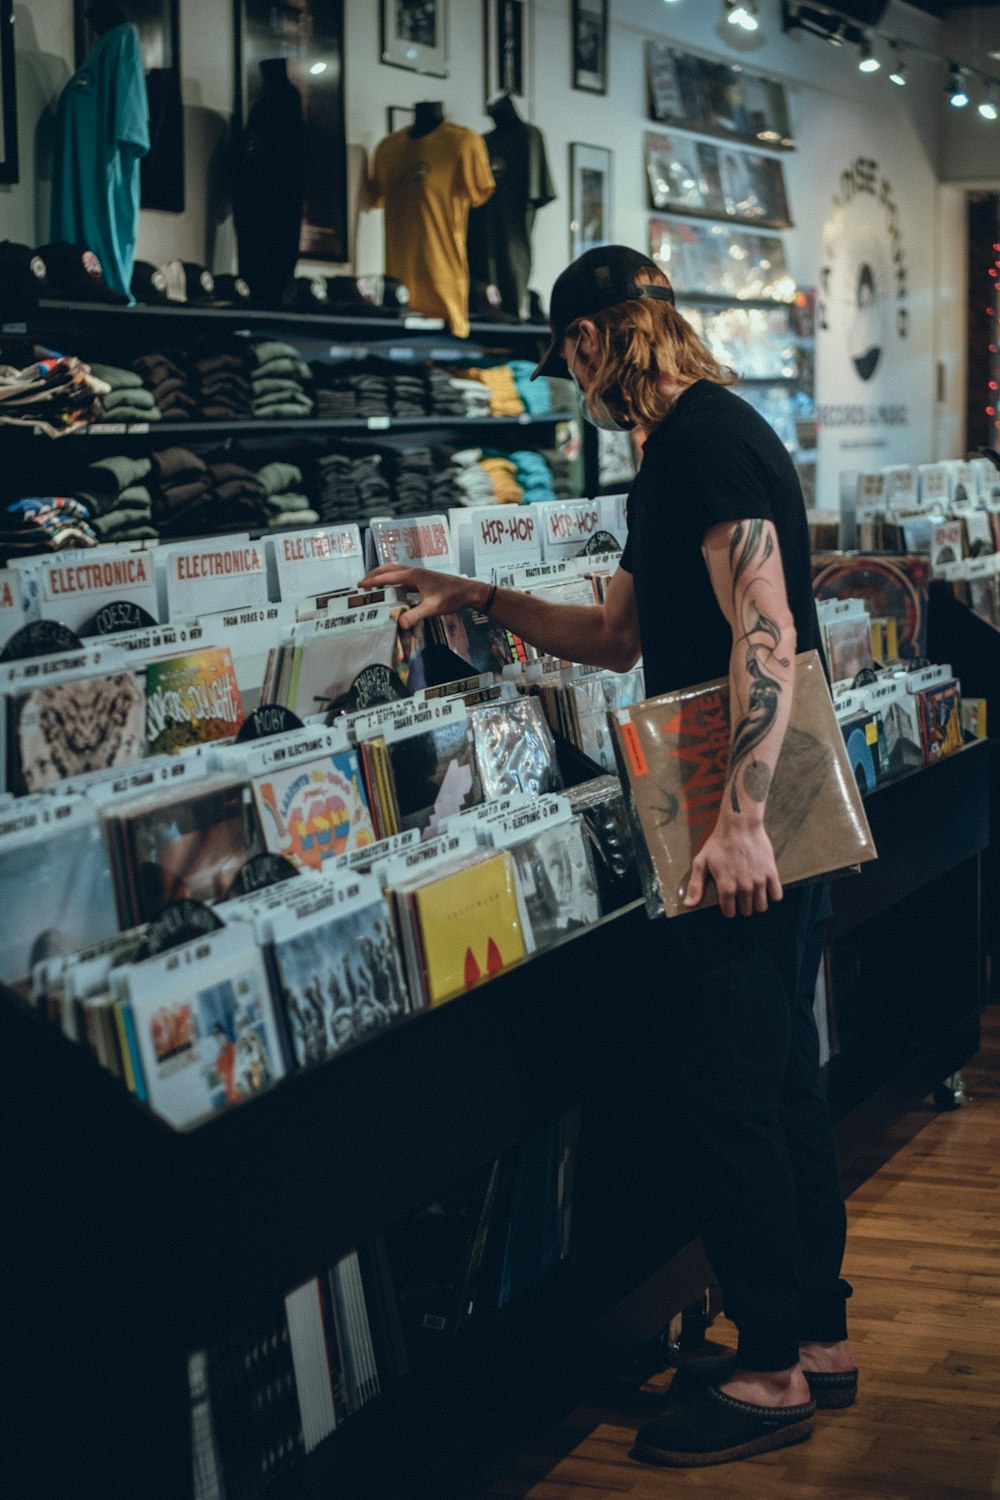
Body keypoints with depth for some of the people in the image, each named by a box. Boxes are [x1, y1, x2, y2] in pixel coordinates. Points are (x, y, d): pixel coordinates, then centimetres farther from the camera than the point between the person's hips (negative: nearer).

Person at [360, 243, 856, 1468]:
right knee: (778, 1080, 15)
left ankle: (772, 1373, 6)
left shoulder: (706, 438, -14)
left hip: (745, 838, -10)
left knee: (724, 1094, -4)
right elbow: (621, 637, 26)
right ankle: (818, 1340, 26)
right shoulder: (680, 451, 18)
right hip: (767, 823, 10)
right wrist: (480, 600, 20)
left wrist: (741, 817, -31)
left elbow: (765, 628, -25)